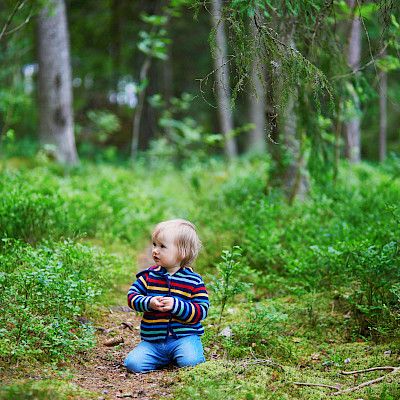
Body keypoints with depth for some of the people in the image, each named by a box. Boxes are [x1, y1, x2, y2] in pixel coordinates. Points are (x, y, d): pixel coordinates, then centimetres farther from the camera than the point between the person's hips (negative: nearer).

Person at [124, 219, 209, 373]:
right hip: (152, 340, 3)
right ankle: (165, 359, 11)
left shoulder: (193, 281, -4)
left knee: (189, 361, -29)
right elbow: (132, 295, 0)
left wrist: (176, 305, -23)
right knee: (133, 363, -16)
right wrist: (149, 303, -19)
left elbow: (201, 311, -9)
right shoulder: (149, 275, 5)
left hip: (184, 336, -3)